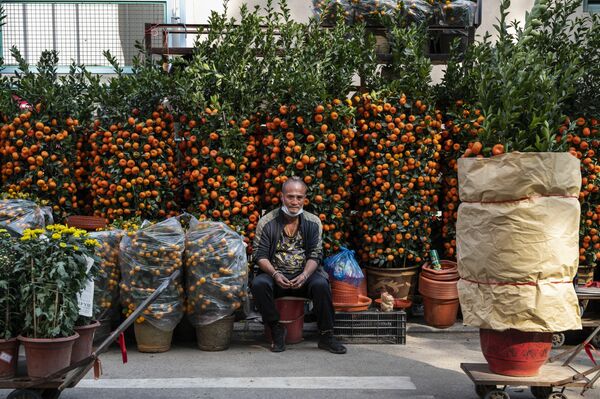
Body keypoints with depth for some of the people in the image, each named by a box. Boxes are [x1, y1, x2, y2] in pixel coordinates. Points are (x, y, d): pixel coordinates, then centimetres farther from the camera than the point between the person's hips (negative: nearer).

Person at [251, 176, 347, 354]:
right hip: (275, 274, 0)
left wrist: (305, 275, -20)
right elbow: (260, 255, -4)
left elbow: (315, 255, -1)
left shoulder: (313, 222, 3)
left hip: (304, 274, 1)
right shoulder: (266, 222, -1)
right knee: (258, 284, -32)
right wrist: (275, 274, -22)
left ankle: (326, 336, -17)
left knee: (321, 284, -31)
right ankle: (277, 329, -13)